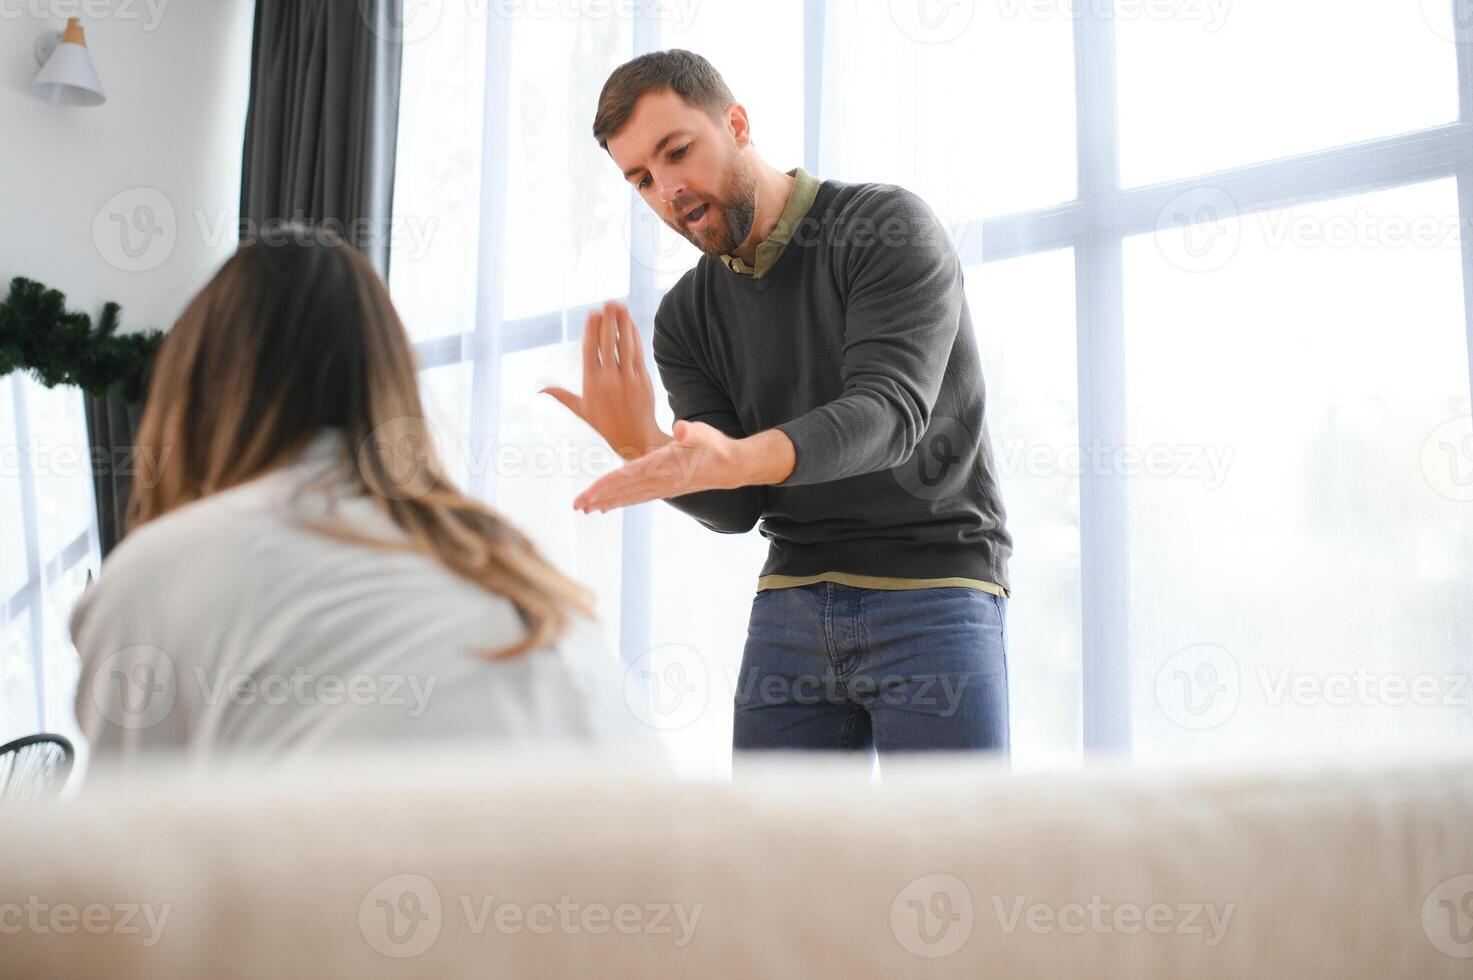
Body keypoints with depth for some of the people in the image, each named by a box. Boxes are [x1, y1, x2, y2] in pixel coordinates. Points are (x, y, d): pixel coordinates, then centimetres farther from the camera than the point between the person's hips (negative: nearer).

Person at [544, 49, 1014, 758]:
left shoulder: (890, 226, -7)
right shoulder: (684, 317, 7)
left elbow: (890, 409, -21)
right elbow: (735, 511, 1)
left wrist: (736, 459, -38)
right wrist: (644, 450, -20)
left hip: (934, 586, -4)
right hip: (791, 599, 5)